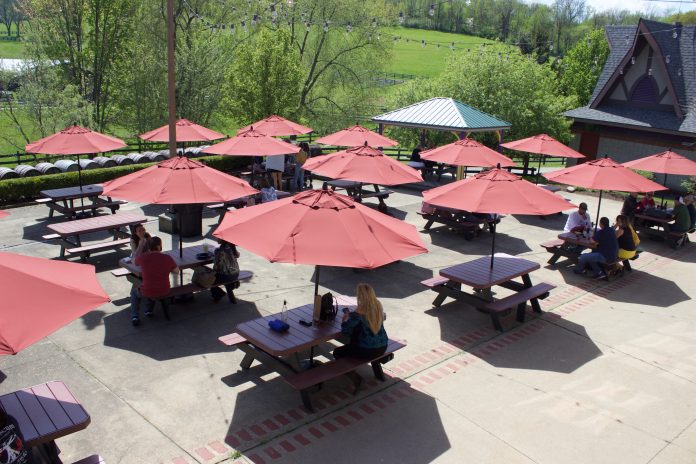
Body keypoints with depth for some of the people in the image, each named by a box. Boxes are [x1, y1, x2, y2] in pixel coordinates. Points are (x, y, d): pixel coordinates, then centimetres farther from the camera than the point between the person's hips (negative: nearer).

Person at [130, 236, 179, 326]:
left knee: (134, 290, 32)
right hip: (164, 292, 2)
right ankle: (149, 310, 35)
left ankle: (135, 316, 20)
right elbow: (176, 271, 5)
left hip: (146, 293, -2)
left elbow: (134, 262, 13)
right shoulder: (167, 258, -11)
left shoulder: (143, 257, -13)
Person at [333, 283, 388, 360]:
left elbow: (345, 331, -19)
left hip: (367, 351, -7)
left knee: (337, 352, 14)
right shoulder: (378, 306, -3)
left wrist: (345, 320, 1)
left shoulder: (357, 314, -23)